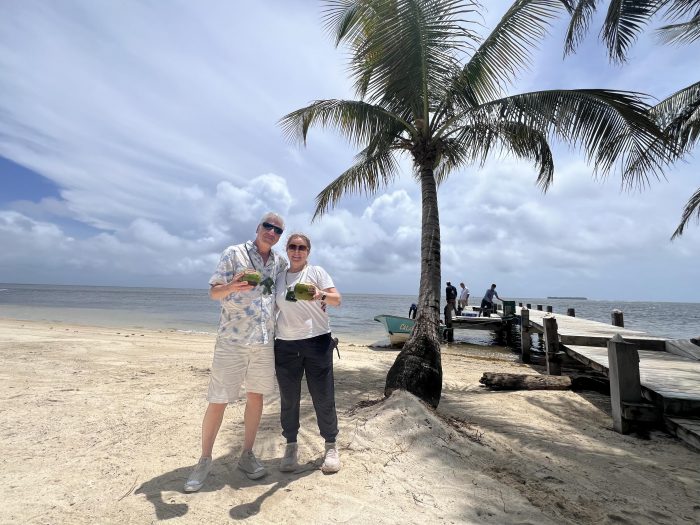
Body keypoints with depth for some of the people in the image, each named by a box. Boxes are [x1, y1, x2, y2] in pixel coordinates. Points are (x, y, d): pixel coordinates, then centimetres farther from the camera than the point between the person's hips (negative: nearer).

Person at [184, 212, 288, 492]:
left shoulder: (280, 262, 9)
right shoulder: (234, 253, -4)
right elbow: (213, 292, -6)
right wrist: (232, 286, -26)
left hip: (265, 340, 4)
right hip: (232, 340, -4)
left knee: (256, 396, 12)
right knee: (218, 401, 3)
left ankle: (247, 455, 28)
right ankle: (204, 460, 23)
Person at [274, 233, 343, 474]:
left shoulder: (317, 272, 2)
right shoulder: (278, 277, 12)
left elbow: (337, 299, -8)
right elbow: (273, 308, 19)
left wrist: (321, 295, -30)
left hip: (317, 341, -3)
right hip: (285, 345, 3)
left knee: (323, 396, 2)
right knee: (288, 397, 9)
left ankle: (331, 447, 19)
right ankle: (291, 446, 26)